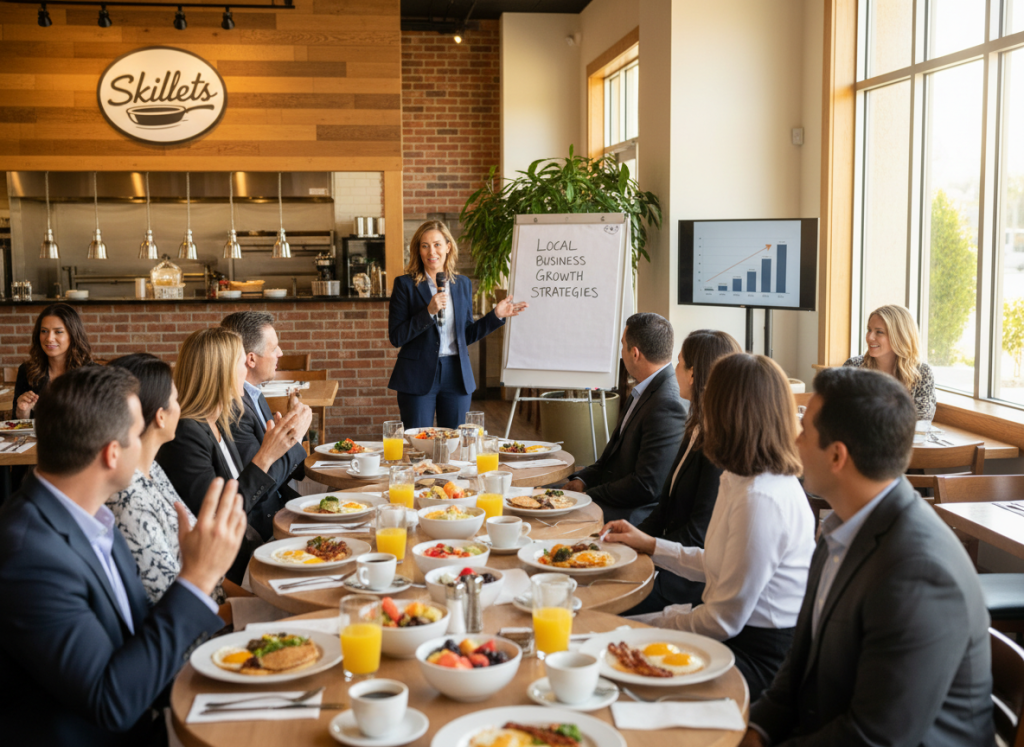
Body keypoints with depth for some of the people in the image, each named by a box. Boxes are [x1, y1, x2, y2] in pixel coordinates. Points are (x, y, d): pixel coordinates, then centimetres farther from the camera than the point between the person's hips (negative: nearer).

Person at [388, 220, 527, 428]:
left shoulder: (463, 284, 9)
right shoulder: (405, 284, -3)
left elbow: (466, 335, 13)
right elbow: (396, 337, -9)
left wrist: (496, 315, 4)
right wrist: (429, 312, -18)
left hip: (457, 376, 4)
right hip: (419, 378, -3)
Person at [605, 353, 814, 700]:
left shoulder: (760, 500, -27)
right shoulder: (741, 480, 4)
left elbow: (724, 621, -21)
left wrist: (658, 624, -8)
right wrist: (652, 545, 25)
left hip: (760, 658, -9)